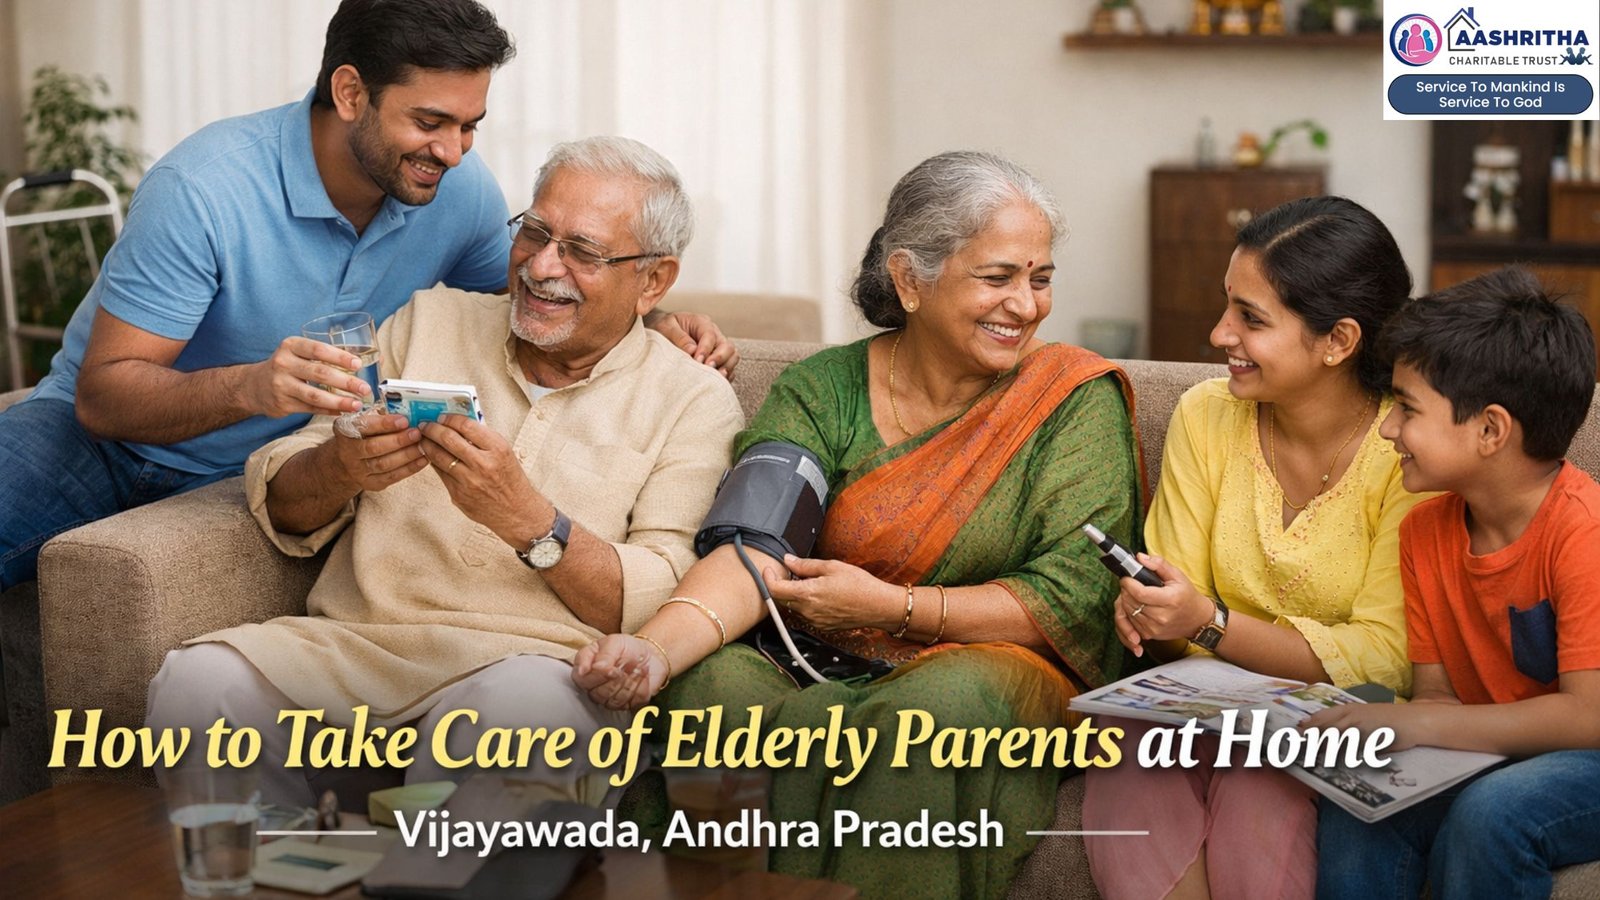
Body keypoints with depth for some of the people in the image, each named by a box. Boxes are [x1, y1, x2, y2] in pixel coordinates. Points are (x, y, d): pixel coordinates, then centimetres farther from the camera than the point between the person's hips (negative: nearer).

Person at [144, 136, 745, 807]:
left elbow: (663, 608, -3)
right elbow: (282, 510, 17)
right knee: (197, 681, -28)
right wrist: (340, 468, -8)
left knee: (516, 707, -39)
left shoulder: (695, 403, 10)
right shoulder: (431, 320, 19)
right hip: (353, 642, 3)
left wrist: (527, 519, -18)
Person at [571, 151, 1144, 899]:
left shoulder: (1077, 396, 2)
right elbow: (755, 552, -11)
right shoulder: (821, 390, 5)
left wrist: (893, 607, -13)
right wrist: (655, 648, -32)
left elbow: (1075, 599, -6)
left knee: (947, 703, -36)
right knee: (701, 681, -29)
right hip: (815, 678, 2)